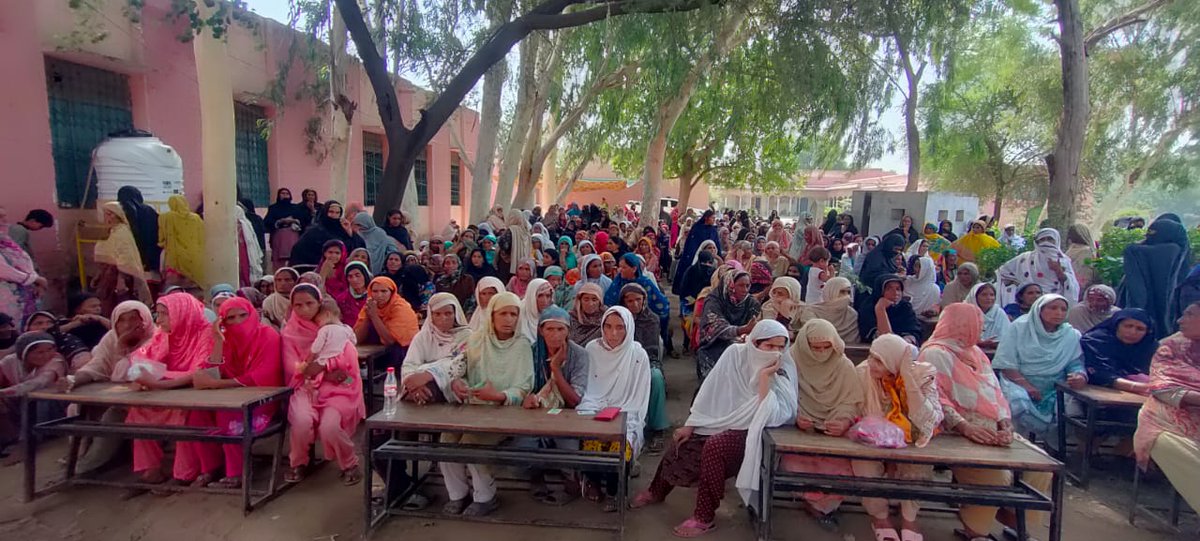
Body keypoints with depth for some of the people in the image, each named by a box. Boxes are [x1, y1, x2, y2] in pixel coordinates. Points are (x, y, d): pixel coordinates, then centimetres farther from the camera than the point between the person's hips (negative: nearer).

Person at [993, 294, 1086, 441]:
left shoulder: (1072, 336, 6)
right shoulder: (1019, 328, -3)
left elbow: (1076, 364, 0)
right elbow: (1005, 364, -7)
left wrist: (1080, 377, -25)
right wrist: (1027, 386, -20)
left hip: (1054, 391, 3)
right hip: (1019, 383, -3)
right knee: (1019, 404, -33)